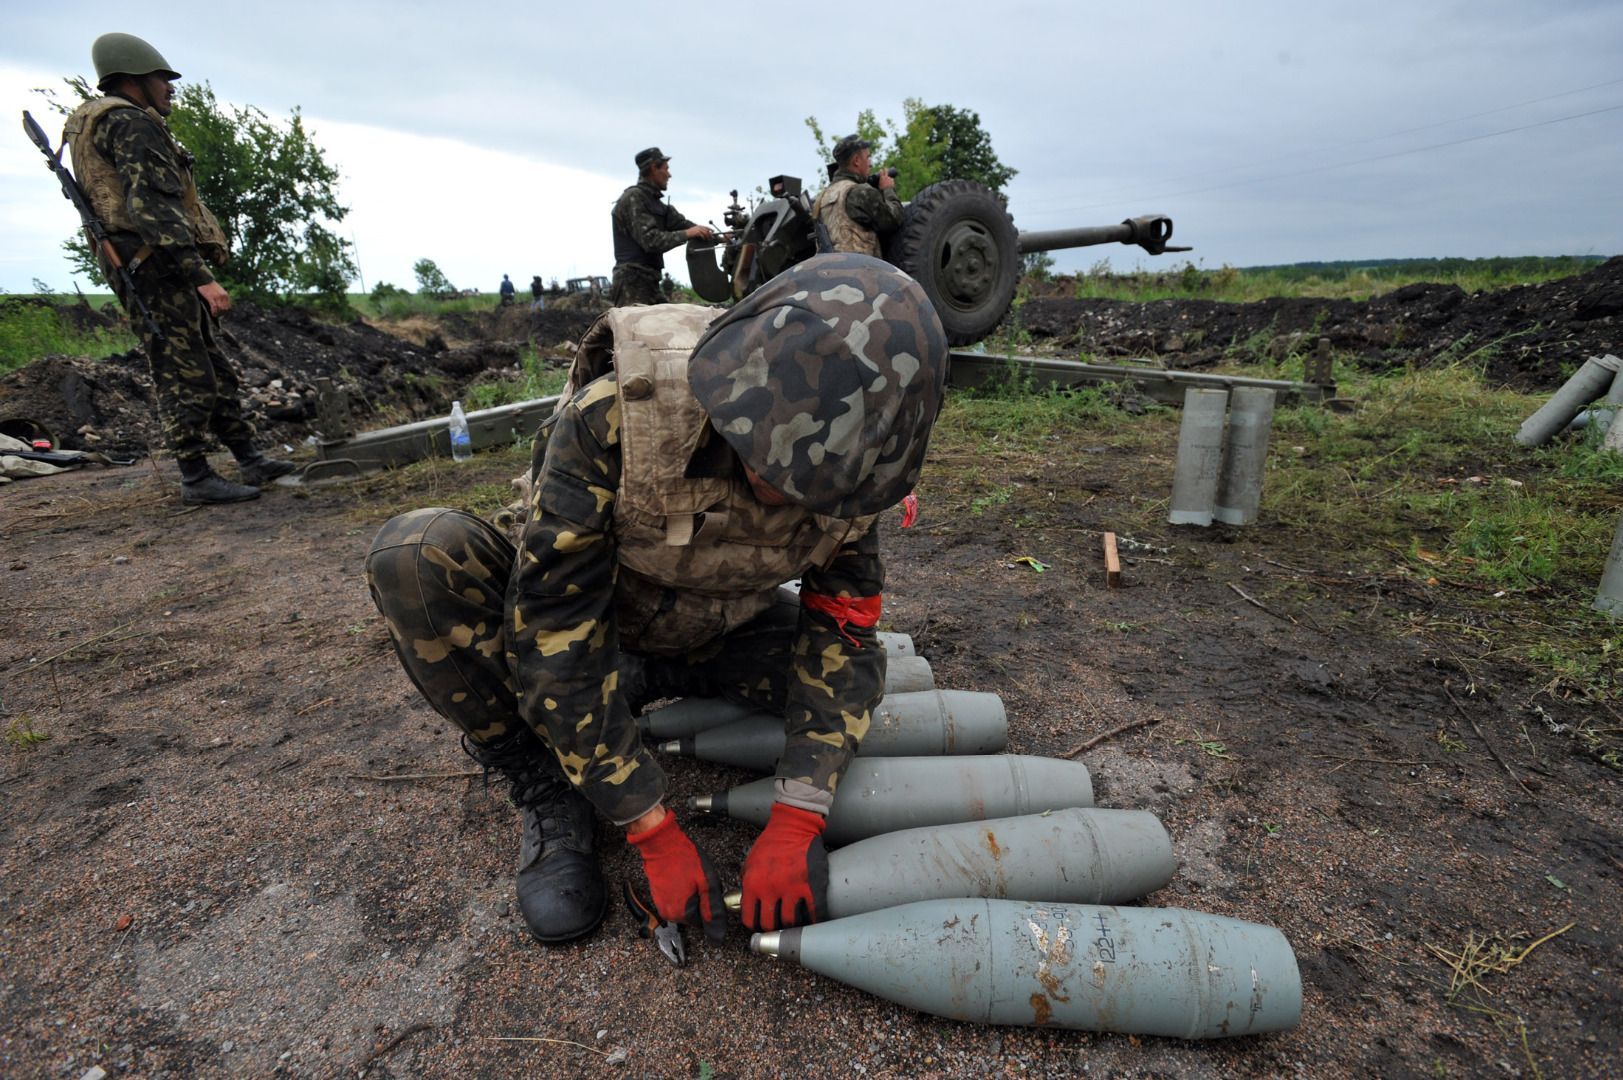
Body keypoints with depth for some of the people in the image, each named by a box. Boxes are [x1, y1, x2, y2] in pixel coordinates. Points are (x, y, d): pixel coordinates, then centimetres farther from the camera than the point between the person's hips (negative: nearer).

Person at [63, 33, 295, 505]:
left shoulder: (94, 126, 25)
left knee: (216, 373, 11)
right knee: (186, 378, -7)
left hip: (164, 275, 10)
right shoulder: (131, 124, -9)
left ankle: (250, 460, 15)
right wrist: (200, 277, -27)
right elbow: (154, 208, -21)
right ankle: (196, 479, -2)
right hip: (160, 272, -10)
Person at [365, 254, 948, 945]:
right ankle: (545, 787, -11)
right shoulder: (615, 415, -36)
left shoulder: (841, 451, -22)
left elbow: (841, 625, -17)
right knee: (417, 553, -29)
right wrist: (654, 834, -30)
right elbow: (554, 635, -33)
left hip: (715, 642, 3)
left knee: (851, 660, -19)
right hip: (585, 627, -2)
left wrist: (798, 820, -27)